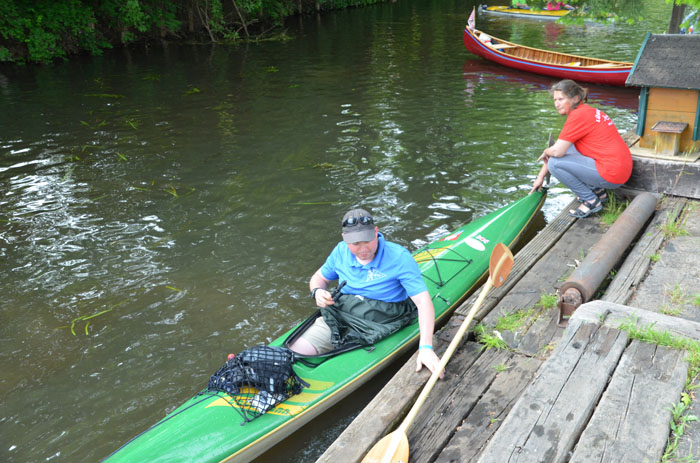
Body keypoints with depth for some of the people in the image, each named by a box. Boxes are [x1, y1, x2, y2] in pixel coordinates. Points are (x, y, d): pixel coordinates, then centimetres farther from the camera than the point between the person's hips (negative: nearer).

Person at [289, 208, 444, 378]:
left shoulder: (399, 257, -13)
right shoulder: (340, 251, 2)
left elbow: (424, 302, -18)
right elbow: (319, 277, 20)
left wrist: (426, 347, -29)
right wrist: (317, 292, -6)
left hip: (380, 324, -3)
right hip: (339, 316, 4)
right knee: (296, 351, -17)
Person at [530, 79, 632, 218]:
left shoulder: (578, 115, -15)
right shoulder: (586, 111, 15)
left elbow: (557, 151, -20)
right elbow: (561, 148, 16)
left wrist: (545, 153, 4)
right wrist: (541, 176, 17)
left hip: (612, 175, -10)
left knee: (555, 163, -12)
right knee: (567, 147, 20)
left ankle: (591, 201, -3)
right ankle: (598, 191, 18)